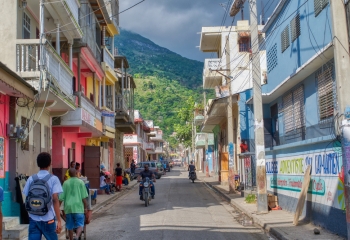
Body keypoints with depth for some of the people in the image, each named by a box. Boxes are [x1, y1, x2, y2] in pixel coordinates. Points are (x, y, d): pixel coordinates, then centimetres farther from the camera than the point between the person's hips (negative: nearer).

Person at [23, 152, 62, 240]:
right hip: (48, 219, -3)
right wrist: (59, 220, -12)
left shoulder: (31, 179, 3)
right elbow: (55, 200, -14)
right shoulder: (53, 179, -7)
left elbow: (27, 199, 6)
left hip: (33, 219, 3)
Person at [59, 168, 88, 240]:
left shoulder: (66, 183, 4)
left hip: (68, 207, 2)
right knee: (80, 225, 0)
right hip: (78, 207, -2)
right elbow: (84, 197, -3)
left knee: (70, 226, 14)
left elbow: (61, 197, 3)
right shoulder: (80, 182, -1)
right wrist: (85, 207, 4)